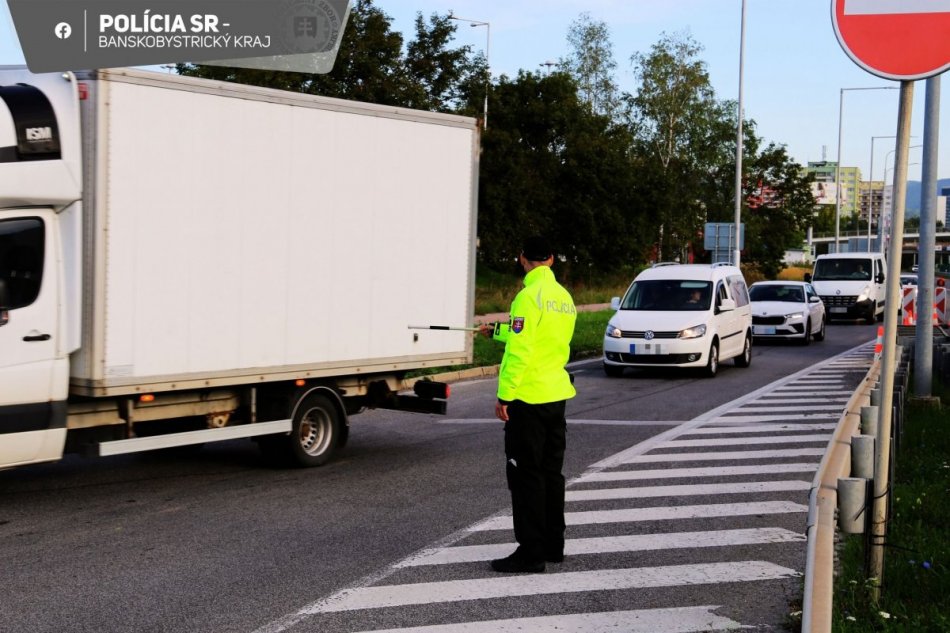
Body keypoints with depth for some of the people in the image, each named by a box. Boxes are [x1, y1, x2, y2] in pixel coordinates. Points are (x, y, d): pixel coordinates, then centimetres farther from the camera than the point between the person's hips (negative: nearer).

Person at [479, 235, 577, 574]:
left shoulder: (530, 296, -15)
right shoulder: (564, 297, 11)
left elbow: (519, 351, -20)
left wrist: (504, 395, -17)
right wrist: (498, 331, 34)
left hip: (528, 397, -8)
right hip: (557, 394, 9)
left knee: (526, 475, -3)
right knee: (551, 472, 15)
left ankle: (531, 552, -1)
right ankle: (553, 545, 23)